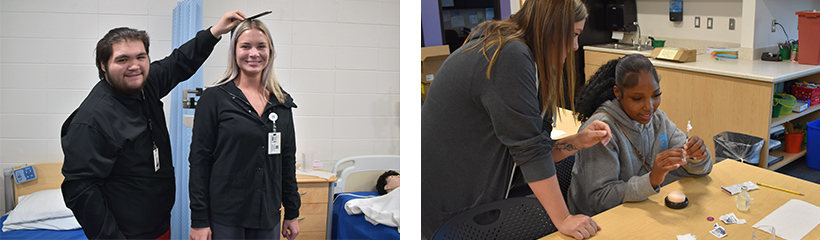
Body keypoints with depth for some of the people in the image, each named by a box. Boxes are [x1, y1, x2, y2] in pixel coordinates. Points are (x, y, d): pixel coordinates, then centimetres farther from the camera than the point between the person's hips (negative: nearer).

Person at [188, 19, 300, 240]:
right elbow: (199, 160, -6)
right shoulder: (214, 98, -5)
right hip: (224, 216, -4)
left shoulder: (282, 102, 8)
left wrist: (292, 213, 11)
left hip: (268, 215, 4)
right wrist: (199, 220, -9)